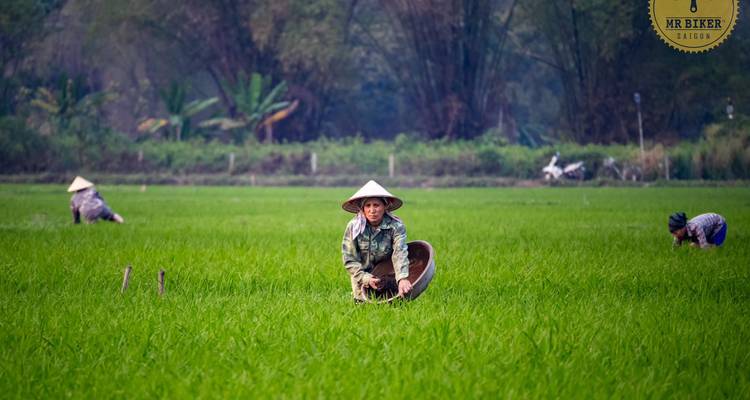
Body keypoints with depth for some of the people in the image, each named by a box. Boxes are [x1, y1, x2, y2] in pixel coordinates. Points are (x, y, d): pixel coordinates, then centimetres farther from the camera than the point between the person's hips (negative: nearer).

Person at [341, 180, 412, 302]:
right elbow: (349, 260, -14)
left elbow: (400, 253, -36)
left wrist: (403, 278, -54)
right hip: (363, 277, 1)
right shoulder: (353, 227, -17)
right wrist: (366, 279, -29)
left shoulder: (396, 226, -21)